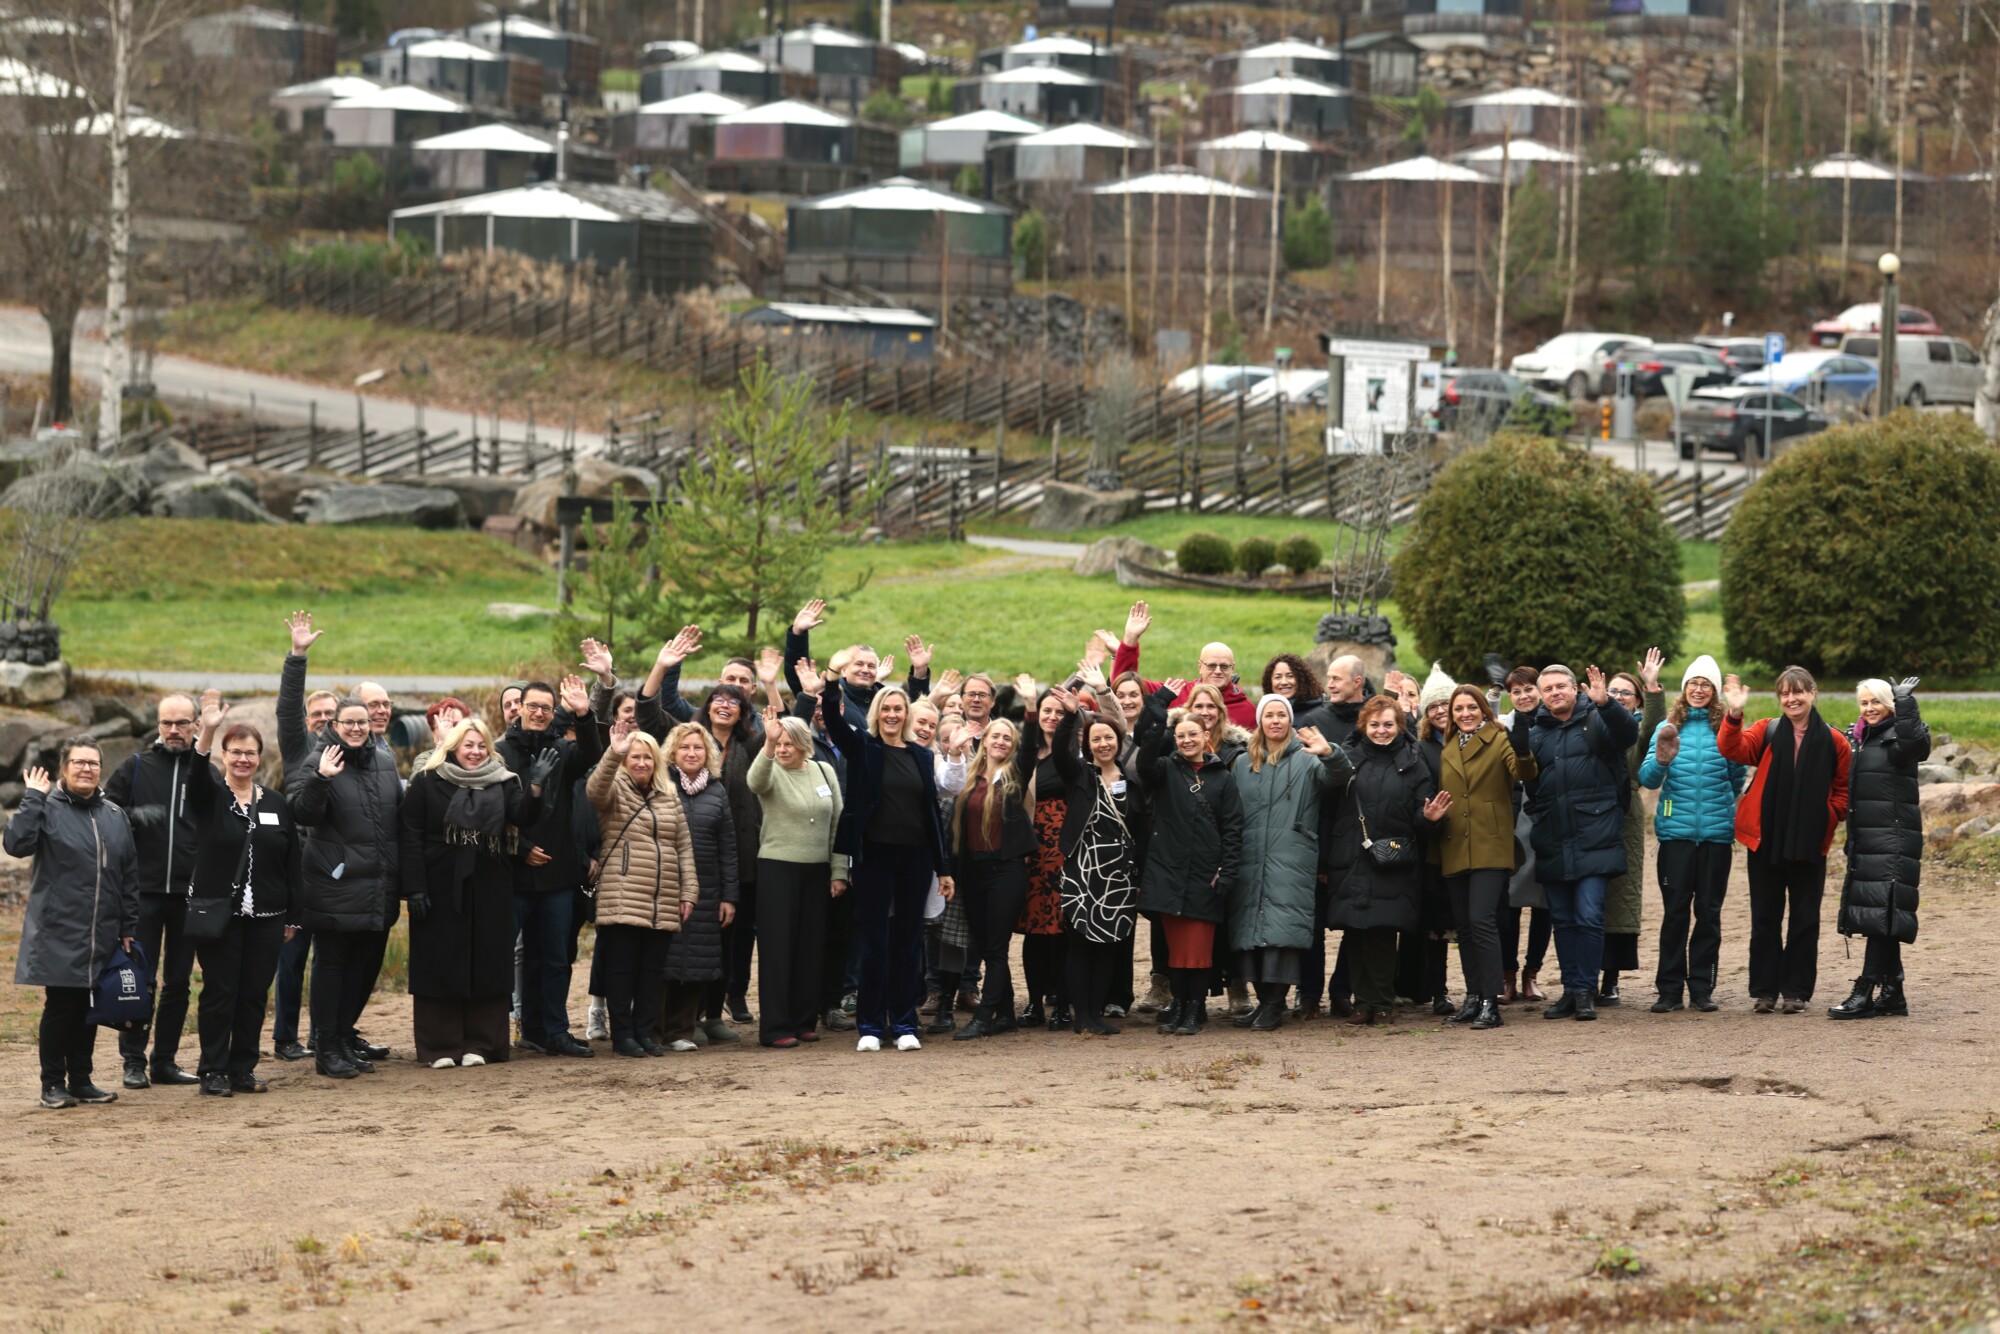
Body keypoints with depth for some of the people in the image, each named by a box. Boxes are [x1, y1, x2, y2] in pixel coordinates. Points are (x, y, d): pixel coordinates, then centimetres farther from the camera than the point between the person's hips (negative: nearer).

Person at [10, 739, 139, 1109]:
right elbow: (16, 843, -21)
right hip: (59, 935, -5)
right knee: (59, 1008, -2)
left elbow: (130, 878, 14)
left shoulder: (115, 816, 12)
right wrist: (32, 799, -19)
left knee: (87, 1009, 10)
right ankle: (53, 1084, 7)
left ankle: (81, 1080, 19)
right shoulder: (47, 809, -3)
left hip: (102, 938, 5)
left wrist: (128, 928, 10)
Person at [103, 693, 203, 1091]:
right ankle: (133, 1061, 6)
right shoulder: (137, 767, 4)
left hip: (189, 893, 1)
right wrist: (134, 816, -13)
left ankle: (166, 1060, 15)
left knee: (179, 982, 7)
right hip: (145, 891, -1)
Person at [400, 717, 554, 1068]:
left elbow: (523, 818, -6)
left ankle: (479, 1043, 10)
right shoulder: (427, 782, -1)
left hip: (488, 891, 3)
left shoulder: (502, 783, 7)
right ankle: (439, 1047, 6)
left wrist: (535, 786, -22)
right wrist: (414, 888, -11)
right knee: (440, 966, 1)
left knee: (486, 966, 3)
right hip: (440, 890, -3)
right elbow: (411, 837, -4)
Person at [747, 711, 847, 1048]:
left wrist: (839, 872, 5)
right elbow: (755, 781, -30)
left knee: (811, 946, 8)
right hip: (777, 868, -4)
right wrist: (768, 744, -47)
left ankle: (804, 1021, 17)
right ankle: (774, 1027, -1)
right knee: (778, 946, -3)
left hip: (817, 871, 4)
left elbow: (837, 822, 9)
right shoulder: (771, 772, -5)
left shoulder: (824, 771, 7)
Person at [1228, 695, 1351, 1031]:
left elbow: (1340, 780, -10)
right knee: (1249, 925, 3)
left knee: (1281, 927, -13)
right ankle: (1263, 1000, 11)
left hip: (1291, 861, -4)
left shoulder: (1306, 759, 5)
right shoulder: (1242, 763, 17)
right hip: (1250, 859, 4)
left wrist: (1330, 754, -31)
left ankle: (1274, 1003, -10)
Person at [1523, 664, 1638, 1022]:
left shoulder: (1596, 720, 2)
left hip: (1593, 841, -5)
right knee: (1563, 921, 9)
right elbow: (1526, 783, 18)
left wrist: (1605, 704, -33)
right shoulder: (1536, 733, 16)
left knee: (1589, 918, -8)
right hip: (1553, 845, 5)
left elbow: (1629, 733, -18)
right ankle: (1571, 991, 16)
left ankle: (1585, 992, -3)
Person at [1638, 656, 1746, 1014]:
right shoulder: (1669, 727, 4)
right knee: (1675, 911, 0)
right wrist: (1661, 760, -22)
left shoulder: (1725, 729, 2)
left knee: (1708, 911, 4)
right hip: (1676, 832, 0)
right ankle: (1669, 988, 5)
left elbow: (1737, 778, 13)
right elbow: (1647, 779, -5)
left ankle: (1702, 988, 11)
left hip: (1716, 832, 0)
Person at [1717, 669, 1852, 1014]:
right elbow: (1733, 749, -15)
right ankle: (1764, 991, 12)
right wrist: (1734, 715, -30)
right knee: (1765, 918, 6)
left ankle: (1796, 991, 12)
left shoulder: (1833, 742, 2)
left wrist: (1831, 815, -6)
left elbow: (1844, 787, 10)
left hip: (1809, 844, 0)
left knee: (1805, 919, 4)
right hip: (1766, 840, 0)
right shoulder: (1767, 732, 2)